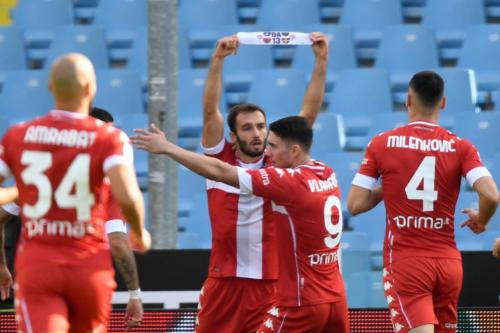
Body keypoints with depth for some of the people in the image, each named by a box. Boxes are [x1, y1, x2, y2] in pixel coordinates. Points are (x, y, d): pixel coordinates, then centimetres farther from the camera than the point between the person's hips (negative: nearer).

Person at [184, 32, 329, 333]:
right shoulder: (220, 159, 3)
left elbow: (309, 113, 2)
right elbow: (210, 111, -7)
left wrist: (322, 63, -6)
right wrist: (218, 60, -18)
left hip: (270, 283, 0)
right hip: (224, 282, 0)